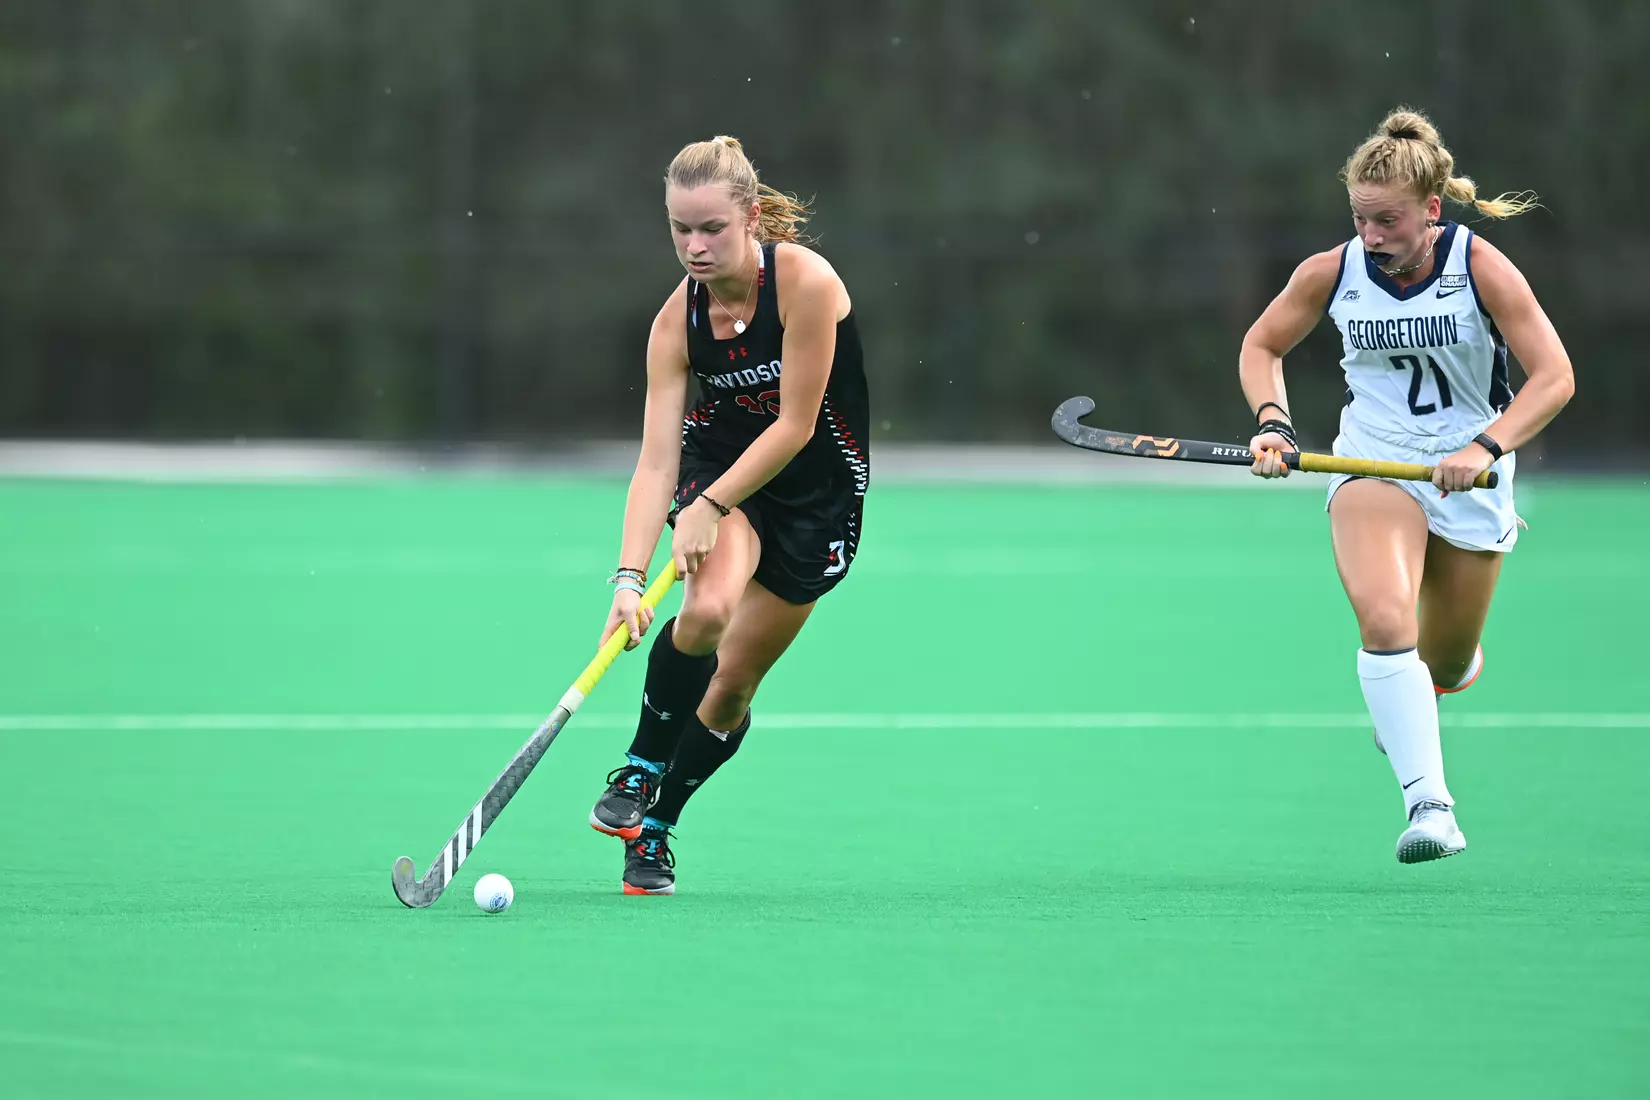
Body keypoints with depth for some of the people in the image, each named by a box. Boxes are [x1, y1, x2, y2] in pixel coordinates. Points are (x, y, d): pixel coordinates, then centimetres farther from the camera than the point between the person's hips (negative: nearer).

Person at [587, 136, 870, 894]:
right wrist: (630, 575, -31)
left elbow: (794, 426, -22)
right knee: (705, 610, -30)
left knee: (735, 681, 2)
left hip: (818, 490, -1)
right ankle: (640, 769, -8)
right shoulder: (677, 321, -15)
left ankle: (654, 829, 19)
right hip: (717, 463, 1)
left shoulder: (806, 282, -24)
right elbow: (655, 460, -19)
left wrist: (710, 506, -27)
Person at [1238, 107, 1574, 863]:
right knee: (1385, 622, -27)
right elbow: (1262, 346, 10)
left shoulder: (1481, 269, -15)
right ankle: (1428, 802, -29)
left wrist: (1485, 448, -31)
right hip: (1373, 461, 0)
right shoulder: (1331, 273, -8)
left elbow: (1554, 376, -17)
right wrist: (1272, 421, -10)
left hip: (1470, 480, 0)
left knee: (1444, 667, 11)